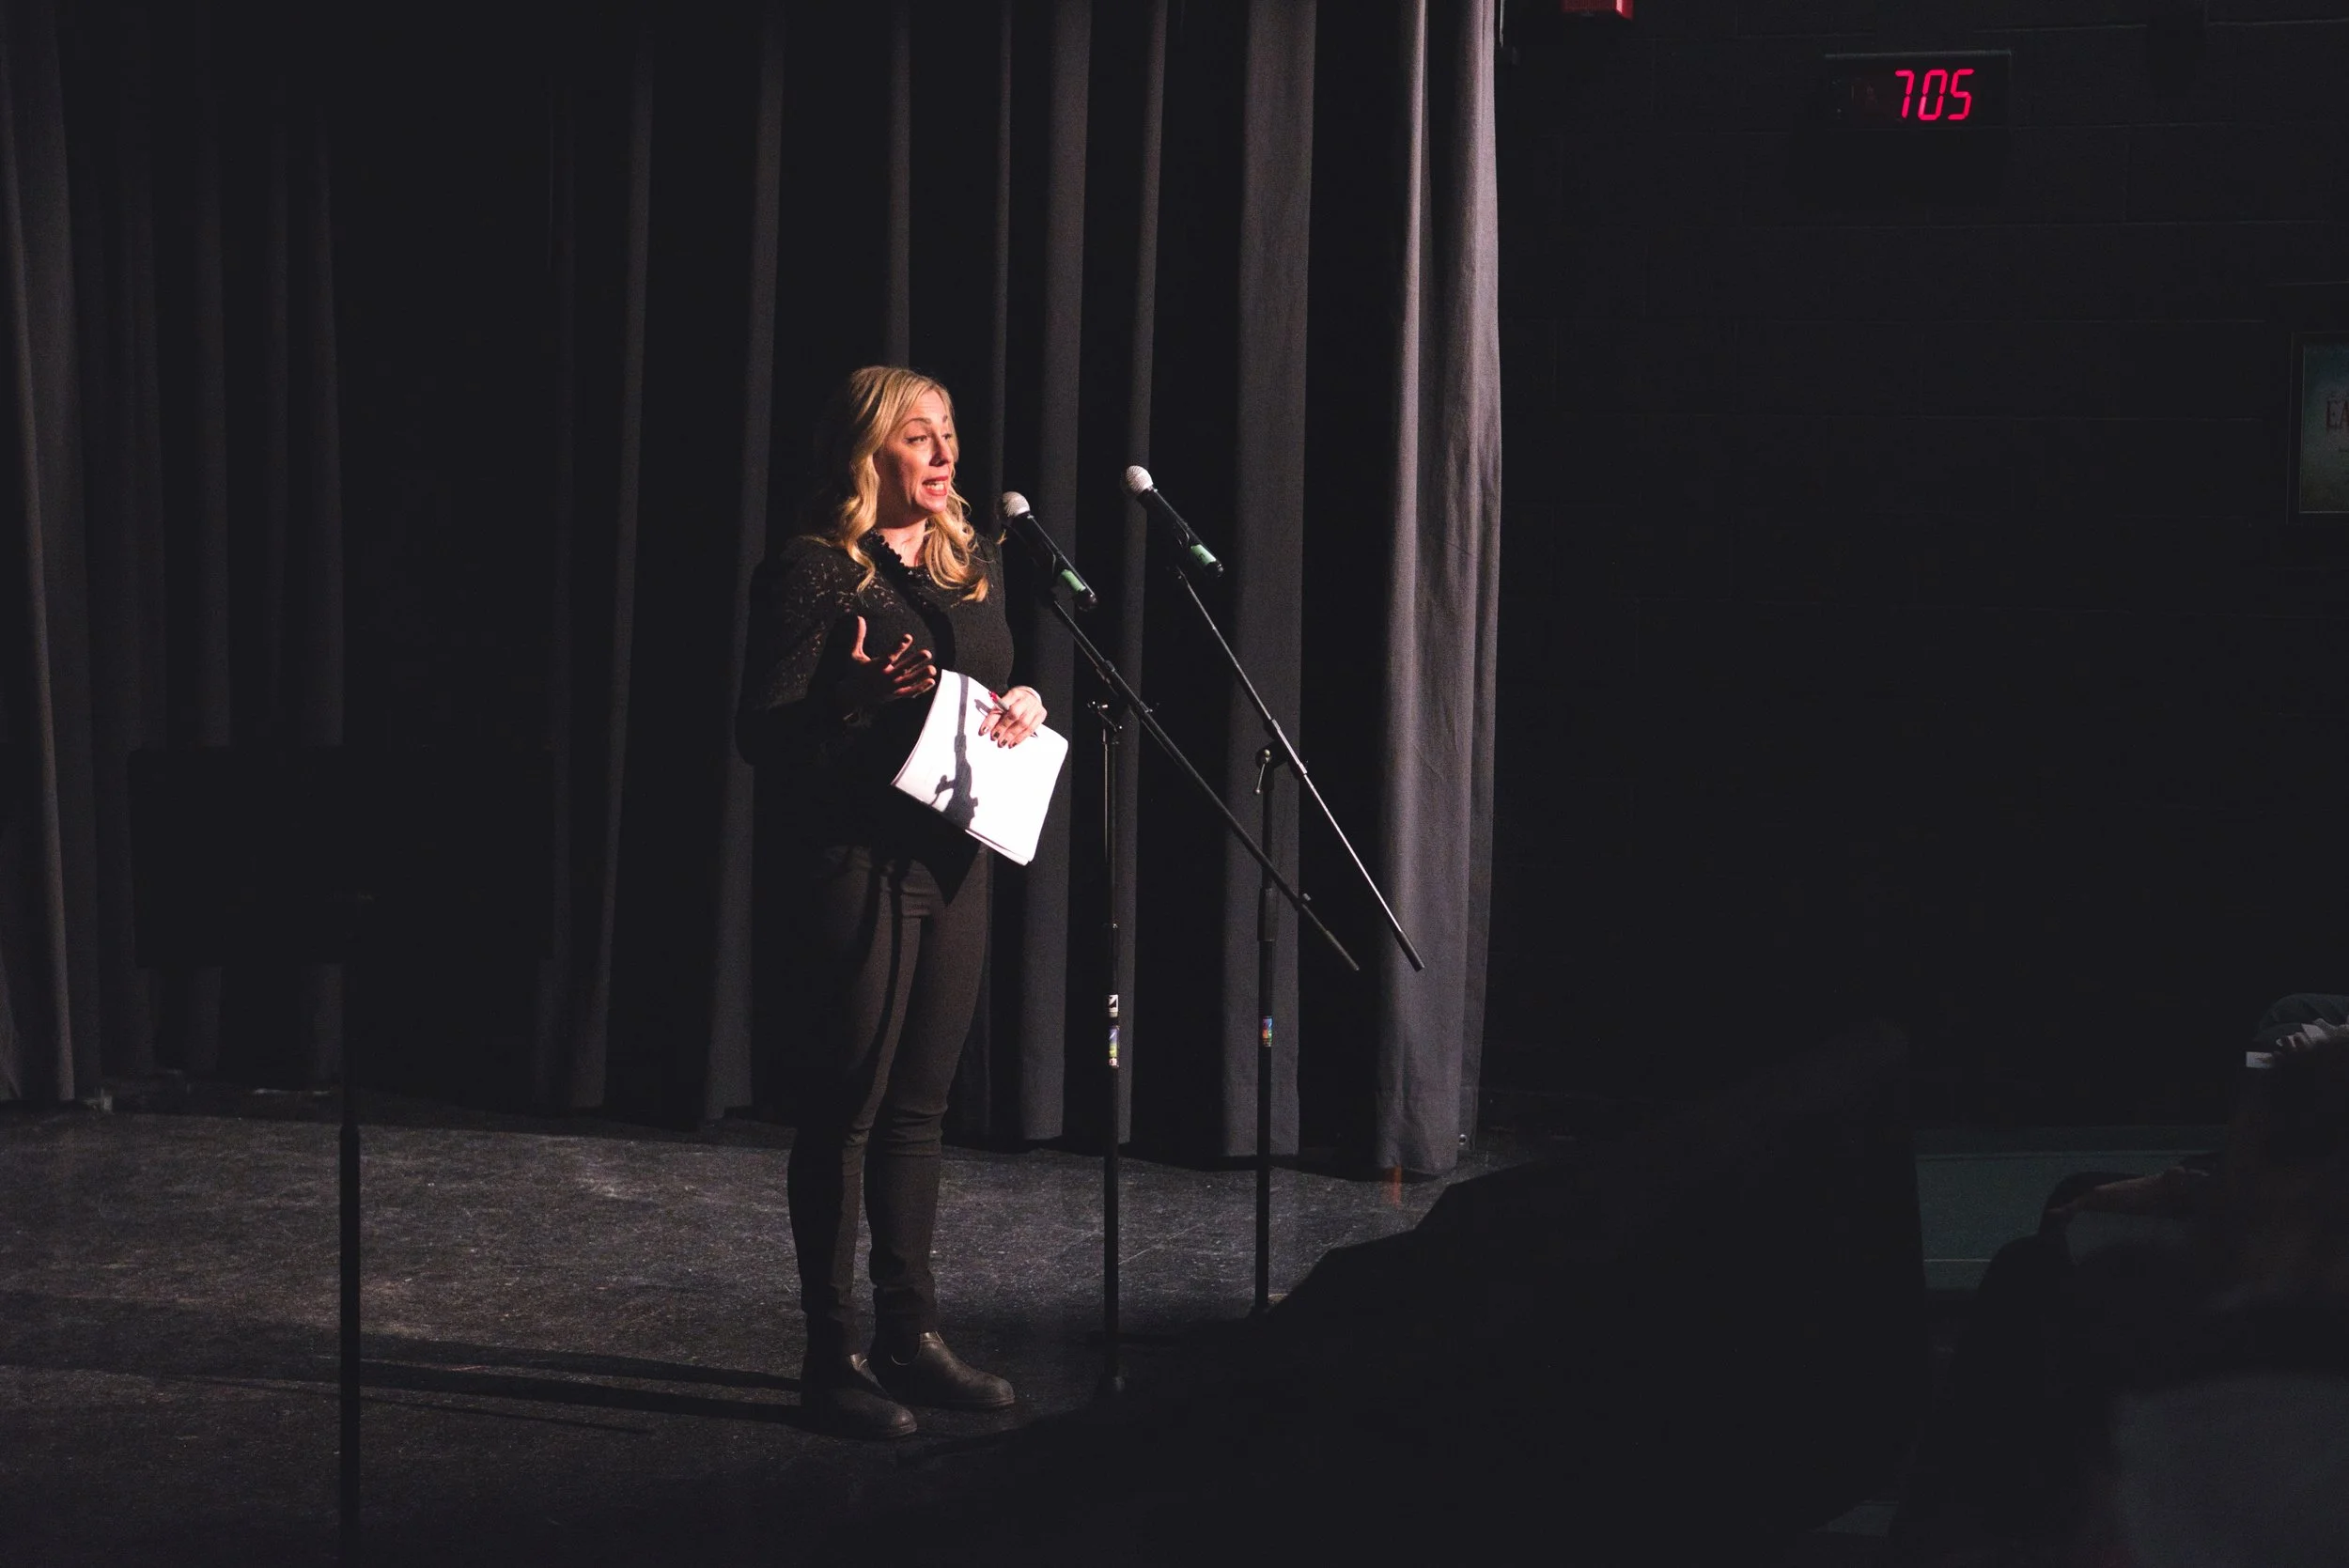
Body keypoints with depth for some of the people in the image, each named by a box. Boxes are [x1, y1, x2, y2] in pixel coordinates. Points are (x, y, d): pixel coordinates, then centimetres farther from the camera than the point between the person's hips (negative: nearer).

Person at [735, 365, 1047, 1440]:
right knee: (844, 1109, -1)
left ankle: (910, 1333, 21)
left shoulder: (975, 564, 12)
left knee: (918, 1106, 13)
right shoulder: (813, 573, -9)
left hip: (954, 860, 7)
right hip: (854, 861, -7)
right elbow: (763, 732, -12)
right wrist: (865, 704, -27)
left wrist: (1023, 704, 1)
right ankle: (832, 1358, 6)